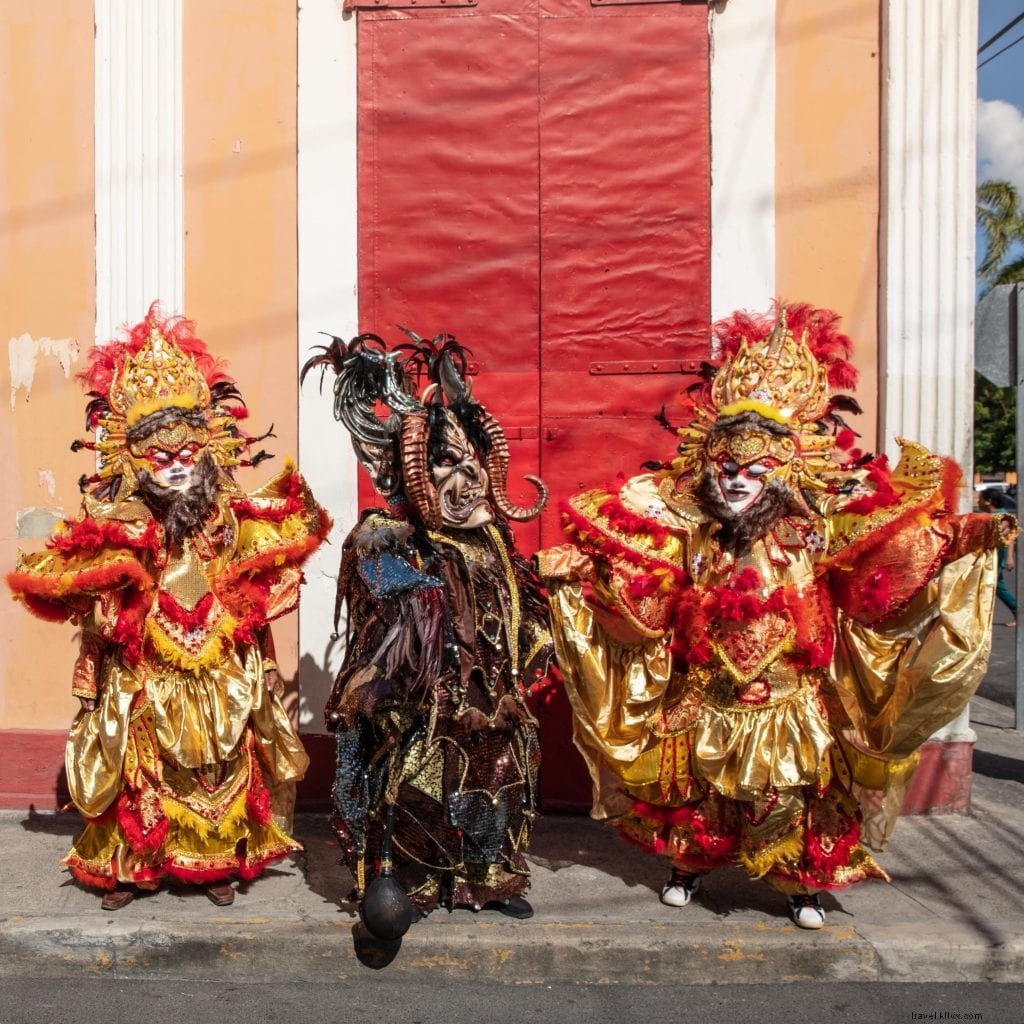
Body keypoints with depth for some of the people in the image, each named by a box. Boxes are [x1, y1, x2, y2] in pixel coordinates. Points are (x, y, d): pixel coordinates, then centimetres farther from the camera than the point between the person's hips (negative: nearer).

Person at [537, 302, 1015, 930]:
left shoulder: (813, 533, -9)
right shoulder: (689, 536, -5)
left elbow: (905, 542, -13)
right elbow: (616, 556, -4)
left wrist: (973, 536, -23)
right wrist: (567, 564, -16)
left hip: (790, 708, -1)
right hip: (706, 707, 2)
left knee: (792, 799, 8)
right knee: (697, 792, 16)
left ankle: (805, 887, 30)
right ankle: (689, 870, 39)